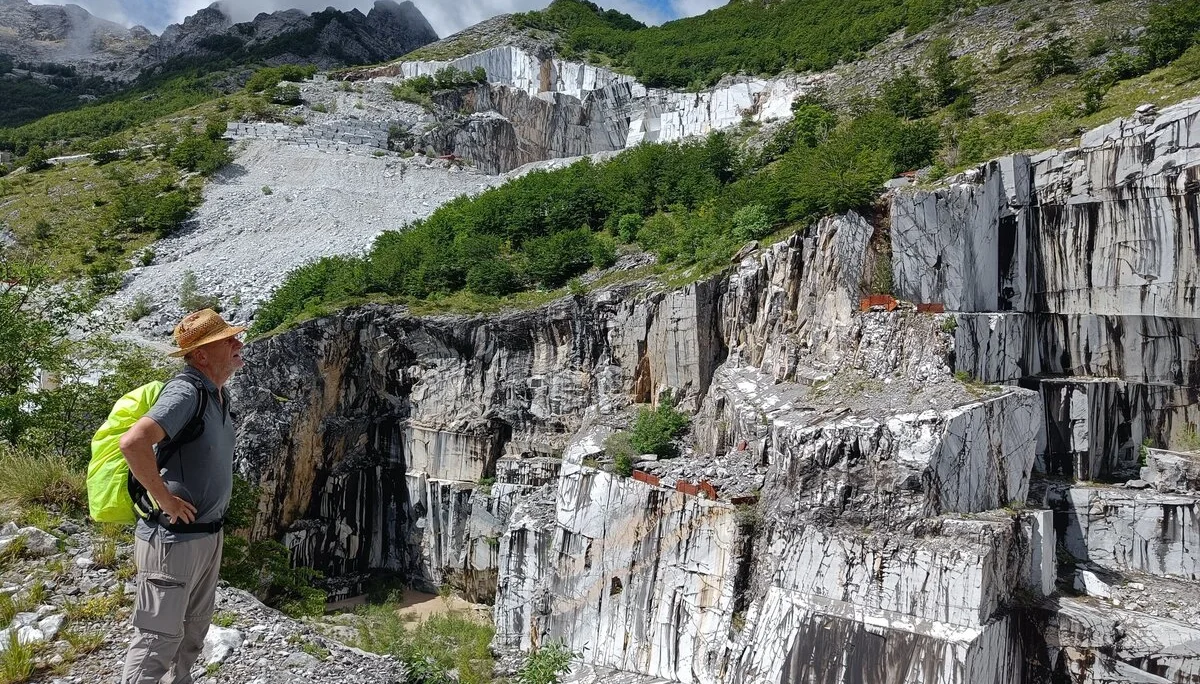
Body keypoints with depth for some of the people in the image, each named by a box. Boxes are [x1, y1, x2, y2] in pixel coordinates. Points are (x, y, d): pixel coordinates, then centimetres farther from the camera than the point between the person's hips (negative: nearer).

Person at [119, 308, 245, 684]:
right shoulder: (186, 392, -22)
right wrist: (164, 498, -27)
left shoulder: (219, 394, 6)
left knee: (195, 628, 22)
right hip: (173, 538, -9)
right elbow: (133, 442, -38)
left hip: (208, 534, 9)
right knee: (159, 638, 3)